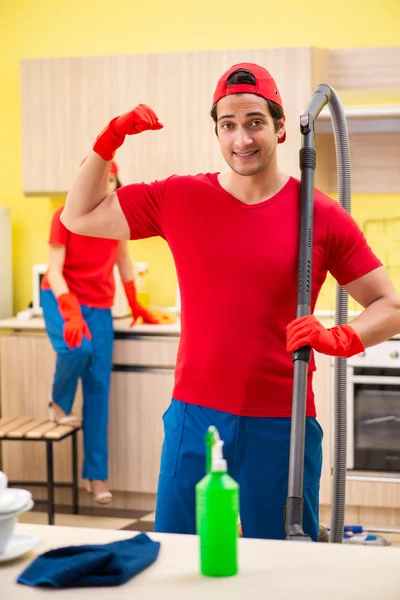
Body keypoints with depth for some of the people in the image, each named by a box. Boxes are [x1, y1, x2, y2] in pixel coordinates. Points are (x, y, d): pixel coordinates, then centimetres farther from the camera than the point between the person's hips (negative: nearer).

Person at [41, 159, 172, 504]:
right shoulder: (65, 216, -12)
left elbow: (122, 259, 14)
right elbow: (55, 271, -17)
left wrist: (136, 306, 17)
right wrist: (71, 313, -31)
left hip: (100, 306, 3)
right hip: (62, 298, -3)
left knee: (99, 387, -3)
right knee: (77, 347, -34)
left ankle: (97, 474, 4)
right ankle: (59, 405, -1)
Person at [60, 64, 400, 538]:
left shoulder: (321, 216, -3)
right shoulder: (178, 199, 2)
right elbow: (78, 217, 9)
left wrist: (340, 338, -19)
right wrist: (111, 139, -1)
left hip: (282, 427, -1)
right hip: (194, 419, 2)